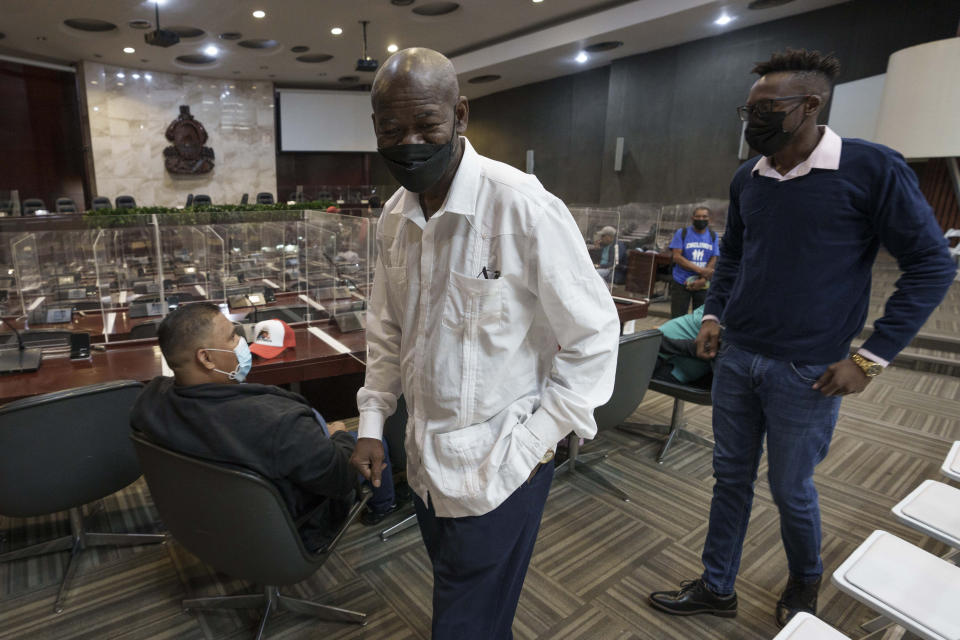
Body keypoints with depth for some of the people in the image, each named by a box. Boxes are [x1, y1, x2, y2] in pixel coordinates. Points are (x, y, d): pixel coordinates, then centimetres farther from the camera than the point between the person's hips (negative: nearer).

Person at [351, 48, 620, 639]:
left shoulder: (524, 207, -20)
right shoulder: (394, 217, 1)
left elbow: (594, 336, -14)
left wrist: (533, 442, -14)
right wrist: (373, 423, 6)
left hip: (496, 468, -6)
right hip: (424, 458, 6)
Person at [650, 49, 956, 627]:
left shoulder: (872, 169, -13)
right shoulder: (747, 180, 4)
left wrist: (873, 357, -12)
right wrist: (714, 314, 5)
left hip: (807, 372, -5)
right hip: (737, 358, 5)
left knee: (791, 490, 12)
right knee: (731, 477, 14)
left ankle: (805, 582, 43)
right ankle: (717, 588, 32)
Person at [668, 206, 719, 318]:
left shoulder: (713, 236, 8)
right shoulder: (682, 233, 0)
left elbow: (713, 261, 1)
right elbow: (677, 257, -9)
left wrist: (702, 280, -14)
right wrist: (700, 270, -18)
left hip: (703, 285, 2)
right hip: (681, 283, -2)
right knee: (677, 318, -3)